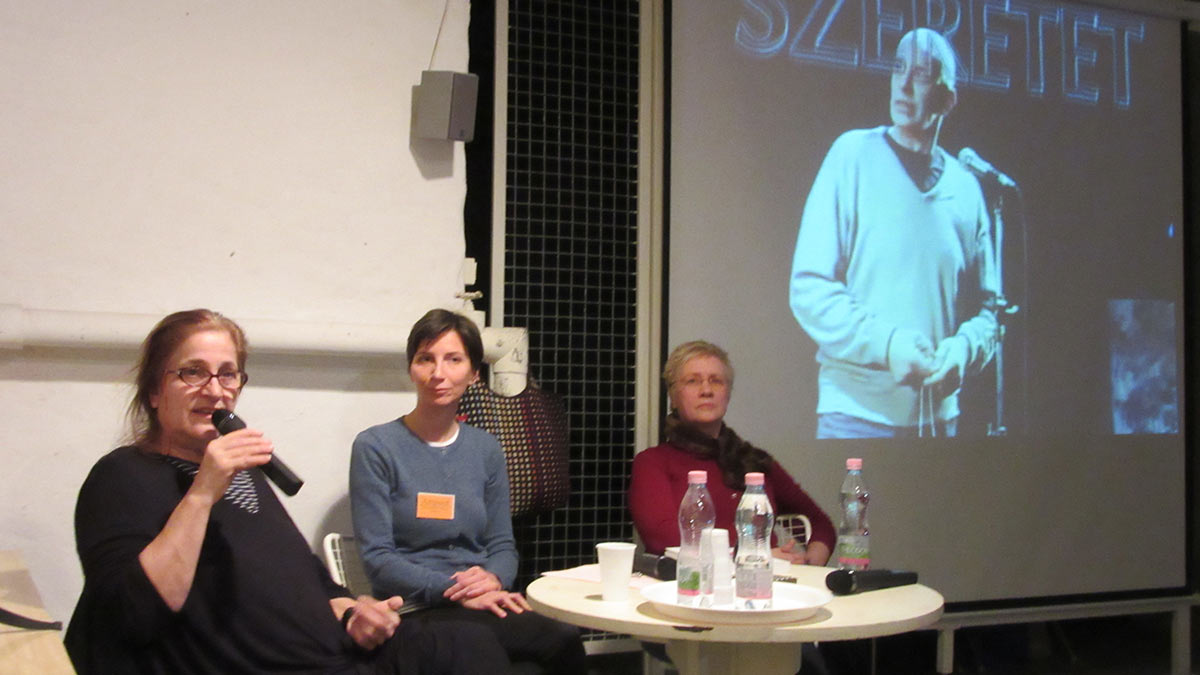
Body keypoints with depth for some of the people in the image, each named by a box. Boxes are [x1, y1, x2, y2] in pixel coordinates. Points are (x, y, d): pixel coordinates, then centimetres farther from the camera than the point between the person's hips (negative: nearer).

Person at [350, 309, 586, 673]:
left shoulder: (486, 448, 13)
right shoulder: (375, 447, -1)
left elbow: (502, 545, 14)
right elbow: (377, 558, -7)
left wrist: (492, 579, -10)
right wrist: (453, 590, -20)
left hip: (483, 603, 5)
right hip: (415, 614, -5)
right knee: (562, 639, -29)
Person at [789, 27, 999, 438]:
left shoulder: (965, 186, 8)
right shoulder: (854, 154, -2)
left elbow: (984, 304, 12)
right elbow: (809, 288, -7)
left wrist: (963, 349, -9)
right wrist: (885, 343, -19)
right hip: (856, 410, -3)